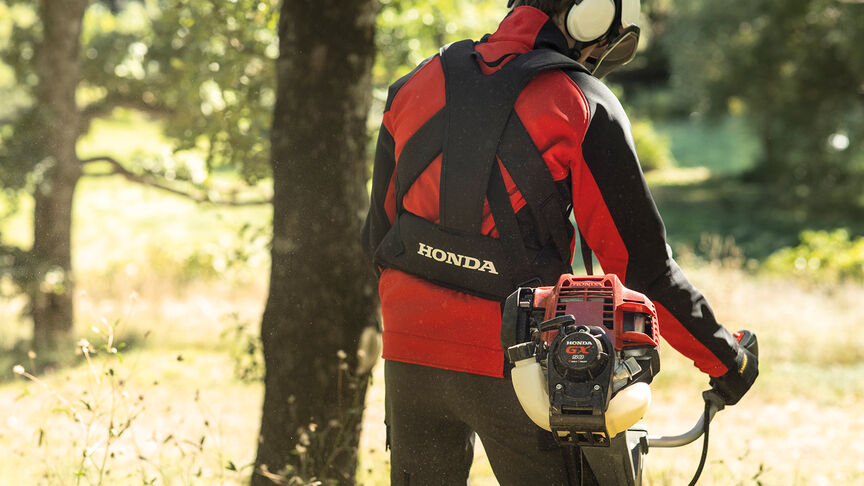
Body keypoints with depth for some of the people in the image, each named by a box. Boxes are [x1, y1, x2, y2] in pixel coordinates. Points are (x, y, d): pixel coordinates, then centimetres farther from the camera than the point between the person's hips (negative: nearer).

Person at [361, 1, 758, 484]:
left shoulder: (417, 86, 9)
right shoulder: (584, 108, -7)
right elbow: (641, 262, -7)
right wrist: (727, 359, 3)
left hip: (409, 353, 5)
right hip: (512, 363, -5)